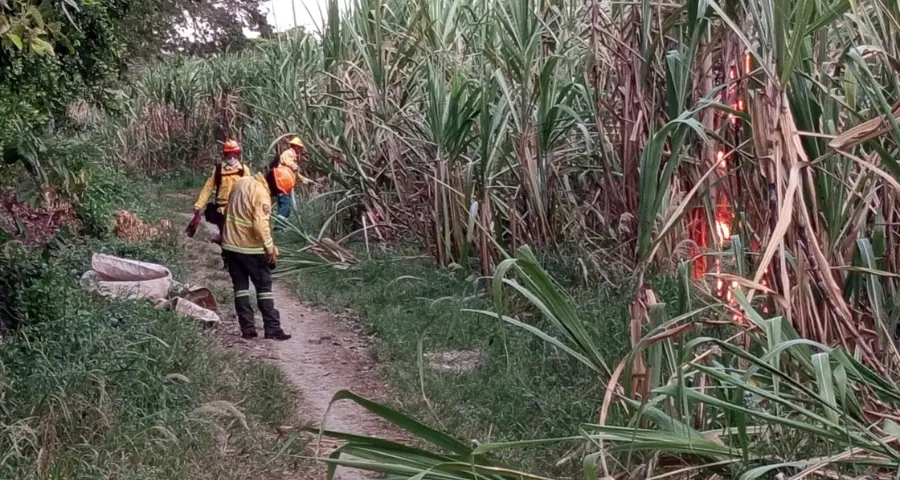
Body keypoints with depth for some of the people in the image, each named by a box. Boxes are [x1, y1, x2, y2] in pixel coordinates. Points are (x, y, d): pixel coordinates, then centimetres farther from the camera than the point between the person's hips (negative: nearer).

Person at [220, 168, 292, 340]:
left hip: (230, 245, 7)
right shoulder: (262, 193, -18)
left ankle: (247, 329, 9)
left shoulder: (242, 182, 5)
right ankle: (272, 328, 2)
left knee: (240, 287, 10)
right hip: (251, 249, -7)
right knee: (264, 288, 3)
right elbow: (260, 225, -25)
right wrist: (270, 247, -15)